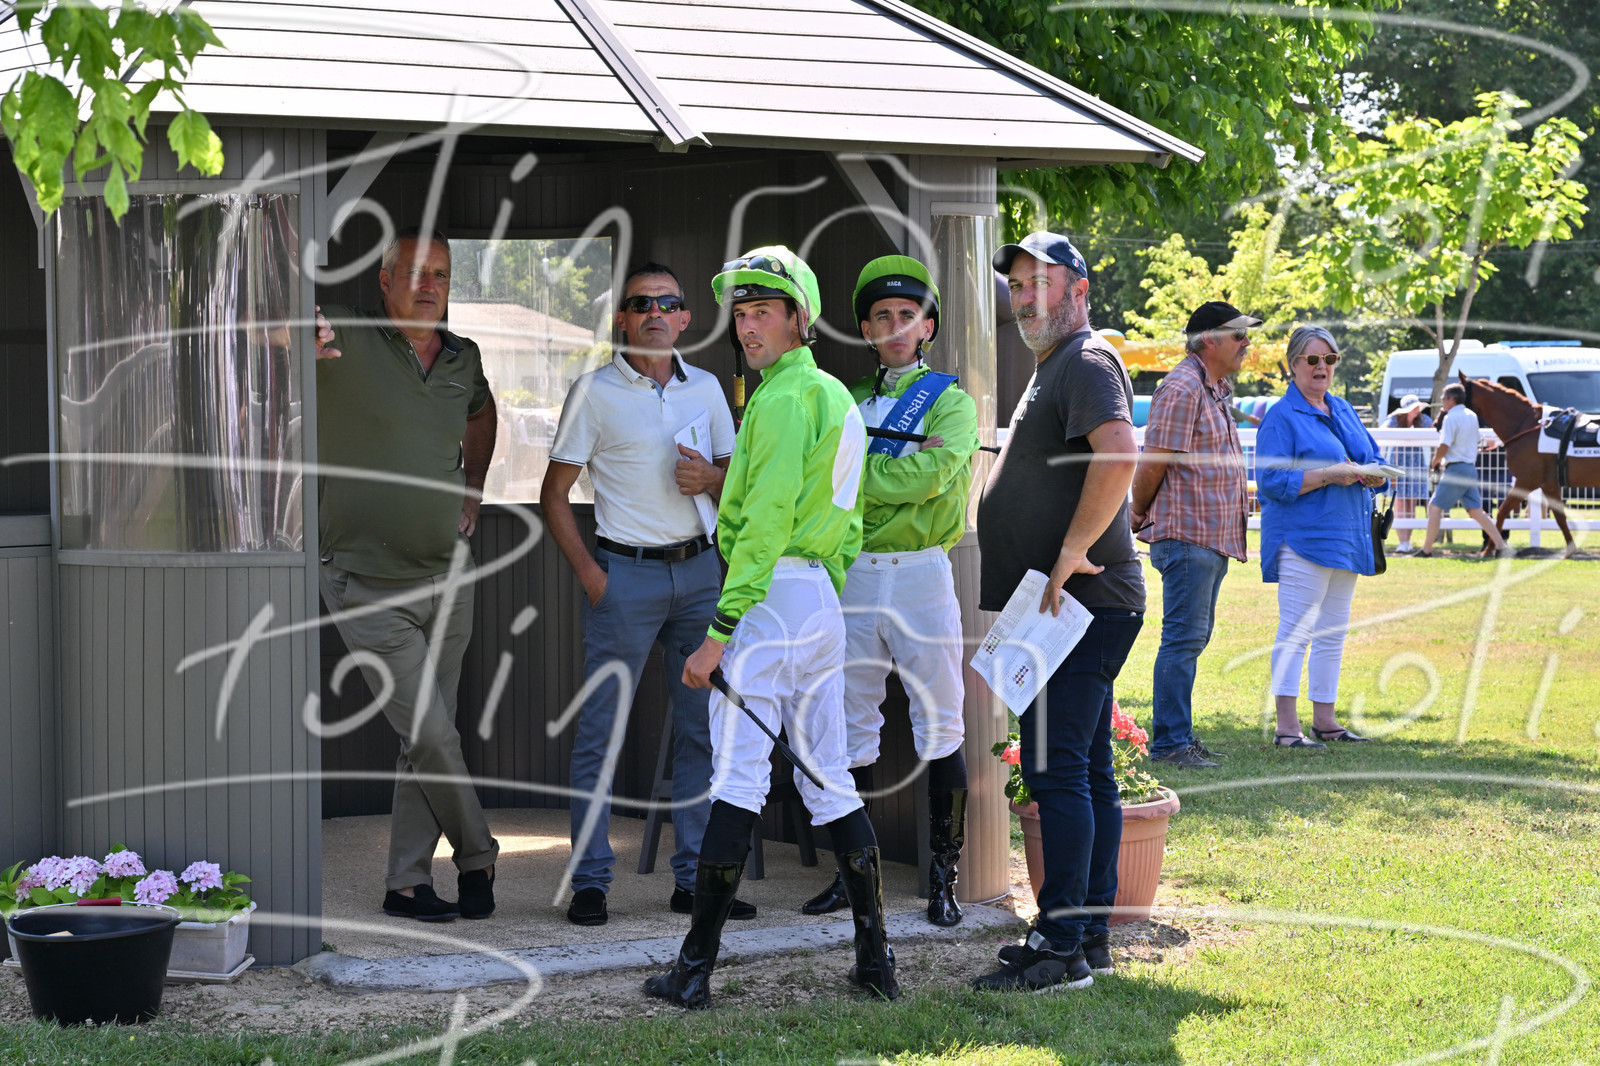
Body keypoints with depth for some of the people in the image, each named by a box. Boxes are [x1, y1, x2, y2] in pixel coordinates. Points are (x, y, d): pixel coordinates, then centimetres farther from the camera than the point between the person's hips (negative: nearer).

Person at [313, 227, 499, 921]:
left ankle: (407, 884, 14)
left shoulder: (463, 360, 7)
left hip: (448, 578, 5)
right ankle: (476, 858, 14)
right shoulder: (349, 340, -11)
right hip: (370, 587, -5)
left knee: (427, 739, 7)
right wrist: (304, 349, -50)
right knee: (432, 737, -7)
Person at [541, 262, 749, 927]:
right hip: (625, 573, -4)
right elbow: (554, 494, 0)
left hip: (698, 571, 4)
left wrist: (711, 479, -6)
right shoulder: (594, 392, -2)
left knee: (703, 726, 6)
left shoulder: (705, 388, 10)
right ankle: (590, 880, 2)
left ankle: (695, 878, 14)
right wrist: (587, 572, -9)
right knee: (601, 728, -4)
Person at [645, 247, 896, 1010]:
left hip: (772, 594, -9)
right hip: (825, 600, 9)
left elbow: (766, 522, -19)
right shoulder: (837, 397, 18)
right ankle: (875, 959, 12)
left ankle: (696, 967, -5)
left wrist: (719, 631, -20)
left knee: (738, 780, -8)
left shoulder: (784, 398, -13)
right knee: (829, 777, 11)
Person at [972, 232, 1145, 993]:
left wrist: (1071, 553, -26)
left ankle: (1062, 947, -11)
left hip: (1080, 602, -11)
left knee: (1056, 770, -12)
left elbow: (1119, 454, -29)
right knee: (1087, 771, 12)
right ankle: (1090, 933, 17)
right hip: (1076, 608, 11)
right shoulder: (1054, 367, 22)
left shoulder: (1087, 361, -11)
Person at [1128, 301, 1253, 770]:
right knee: (1183, 639, -8)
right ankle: (1169, 742, -6)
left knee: (1193, 638, 13)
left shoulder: (1215, 389, 18)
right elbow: (1152, 463, -15)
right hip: (1188, 536, -10)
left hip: (1214, 537, 10)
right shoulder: (1182, 389, -15)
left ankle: (1176, 735, 19)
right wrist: (1139, 517, -3)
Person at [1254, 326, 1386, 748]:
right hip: (1302, 537, -8)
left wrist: (1373, 475, -4)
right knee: (1295, 631, -9)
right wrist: (1328, 476, -21)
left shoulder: (1343, 410, 17)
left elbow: (1372, 457, 21)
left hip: (1345, 539, 8)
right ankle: (1287, 726, -9)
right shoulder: (1281, 417, -7)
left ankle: (1324, 720, 18)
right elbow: (1271, 481, -15)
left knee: (1333, 633, 11)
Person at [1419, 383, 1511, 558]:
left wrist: (1433, 463, -1)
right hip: (1471, 468, 8)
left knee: (1435, 507, -2)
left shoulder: (1451, 418, -12)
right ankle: (1500, 546, 0)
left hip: (1455, 469, -8)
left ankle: (1426, 550, -3)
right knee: (1476, 510, 8)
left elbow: (1444, 447, -18)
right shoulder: (1472, 416, 13)